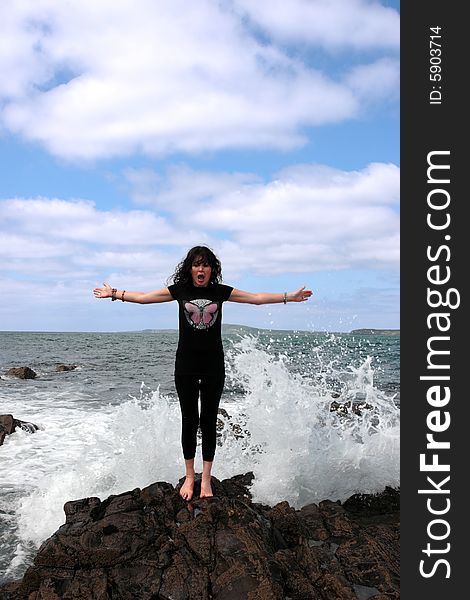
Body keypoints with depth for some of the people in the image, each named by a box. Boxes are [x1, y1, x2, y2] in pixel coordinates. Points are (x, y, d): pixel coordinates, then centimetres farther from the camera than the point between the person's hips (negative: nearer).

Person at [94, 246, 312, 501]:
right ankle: (189, 477, 19)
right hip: (186, 365, 0)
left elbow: (256, 298, 7)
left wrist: (289, 297, 6)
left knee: (209, 420, 4)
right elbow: (143, 297, 8)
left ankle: (206, 480, 12)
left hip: (213, 365, 0)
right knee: (189, 420, 5)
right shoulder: (179, 290, 1)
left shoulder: (221, 291, 3)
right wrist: (114, 293, 6)